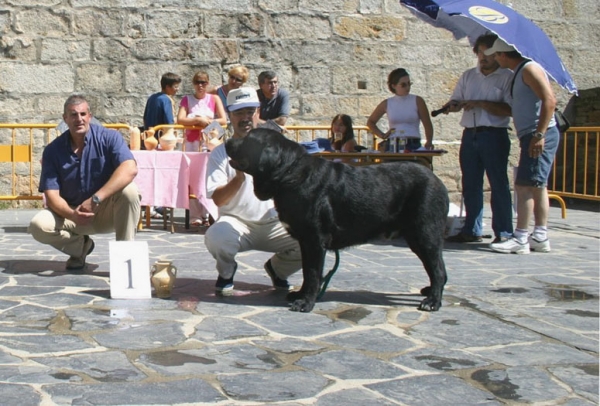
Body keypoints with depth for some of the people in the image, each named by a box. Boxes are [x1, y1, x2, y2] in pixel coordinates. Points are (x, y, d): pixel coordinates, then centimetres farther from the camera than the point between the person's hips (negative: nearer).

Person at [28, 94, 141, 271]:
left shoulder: (109, 137, -13)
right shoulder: (53, 150, -6)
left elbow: (130, 169, -30)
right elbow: (52, 194, -11)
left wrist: (96, 199, -38)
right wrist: (72, 214, -33)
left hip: (107, 211, -2)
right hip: (72, 213, 2)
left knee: (129, 190, -32)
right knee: (38, 225, -23)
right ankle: (81, 246, 7)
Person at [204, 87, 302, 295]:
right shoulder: (220, 153, 0)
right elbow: (218, 199, -10)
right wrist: (239, 178, -27)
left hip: (274, 223, 2)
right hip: (236, 223, -2)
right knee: (215, 237, -36)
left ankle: (276, 268, 12)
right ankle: (227, 271, 3)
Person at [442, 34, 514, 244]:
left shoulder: (507, 77, -2)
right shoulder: (468, 76, 16)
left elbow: (509, 109, -12)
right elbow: (456, 100, 16)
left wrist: (480, 104, -16)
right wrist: (453, 106, -7)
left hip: (494, 135, -6)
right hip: (470, 134, 6)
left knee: (498, 184, -3)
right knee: (470, 185, 8)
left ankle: (503, 232, 1)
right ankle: (471, 230, 16)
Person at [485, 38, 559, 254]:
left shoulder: (529, 69, -12)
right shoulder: (519, 73, 18)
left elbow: (549, 100, -21)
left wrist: (539, 135, -25)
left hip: (540, 136, -10)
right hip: (532, 136, 10)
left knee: (525, 185, -11)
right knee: (537, 186, 11)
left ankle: (520, 239, -9)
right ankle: (540, 237, 15)